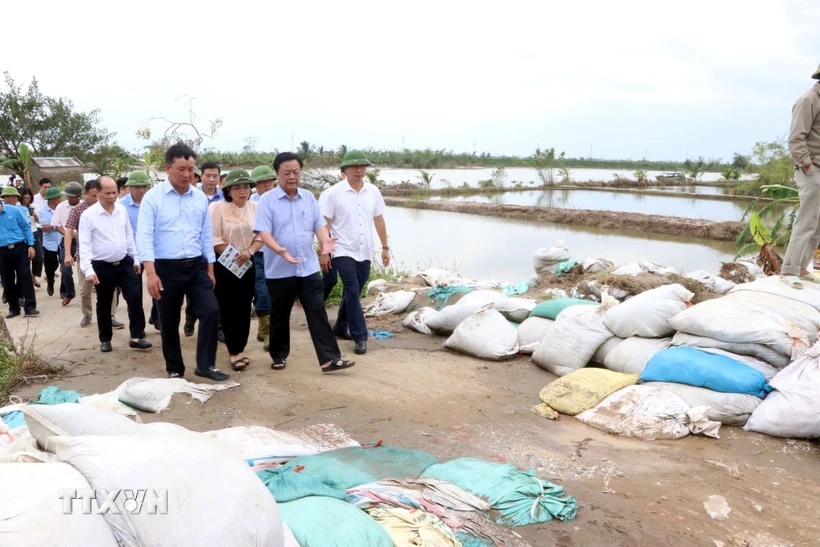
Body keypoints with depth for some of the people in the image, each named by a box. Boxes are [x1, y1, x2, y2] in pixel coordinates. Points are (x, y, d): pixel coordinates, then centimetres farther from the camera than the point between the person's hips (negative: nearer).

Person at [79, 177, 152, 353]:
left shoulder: (122, 210, 2)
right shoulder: (88, 215, -12)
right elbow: (85, 245, -14)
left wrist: (136, 259, 12)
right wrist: (88, 270, -22)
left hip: (124, 263, 3)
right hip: (102, 267, -3)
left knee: (135, 297, -5)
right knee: (104, 305, 10)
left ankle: (136, 337, 3)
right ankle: (105, 340, 26)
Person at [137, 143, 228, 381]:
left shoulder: (200, 197, 6)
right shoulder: (153, 197, -7)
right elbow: (144, 236, -13)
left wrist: (210, 268, 9)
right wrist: (151, 273, -22)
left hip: (196, 266, 3)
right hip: (166, 268, -3)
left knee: (211, 311, -7)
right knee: (169, 322, 8)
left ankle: (205, 365, 7)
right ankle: (175, 370, 25)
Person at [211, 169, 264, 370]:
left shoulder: (255, 207, 3)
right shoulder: (217, 207, -10)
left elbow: (261, 235, 1)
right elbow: (215, 239, -13)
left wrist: (249, 251, -16)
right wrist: (234, 257, -16)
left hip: (248, 264, 4)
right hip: (225, 266, -4)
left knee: (244, 308, 7)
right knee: (228, 309, -1)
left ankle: (239, 349, 19)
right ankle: (234, 352, 8)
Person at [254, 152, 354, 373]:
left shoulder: (308, 197, 9)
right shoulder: (267, 200, -6)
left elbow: (319, 224, 8)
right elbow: (264, 232, -14)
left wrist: (325, 241, -15)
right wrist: (279, 250, -32)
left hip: (309, 268, 3)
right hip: (279, 270, -3)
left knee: (318, 313, -1)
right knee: (280, 315, 11)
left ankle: (329, 358, -1)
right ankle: (279, 356, 28)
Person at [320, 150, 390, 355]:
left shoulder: (373, 192, 4)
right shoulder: (335, 192, -8)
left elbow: (379, 220, 11)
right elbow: (325, 224, -5)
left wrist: (385, 247, 11)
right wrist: (324, 252, -8)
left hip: (365, 253, 4)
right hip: (344, 252, -4)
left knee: (352, 293, 14)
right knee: (352, 293, -9)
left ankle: (340, 327, 33)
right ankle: (360, 337, -3)